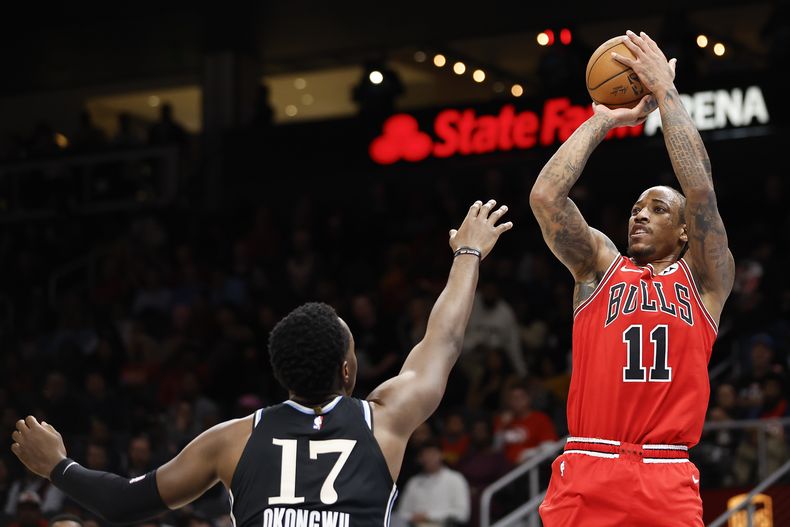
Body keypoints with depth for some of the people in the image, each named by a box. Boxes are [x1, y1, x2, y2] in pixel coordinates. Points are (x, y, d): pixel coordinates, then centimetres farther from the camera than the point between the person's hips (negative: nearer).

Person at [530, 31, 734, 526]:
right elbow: (545, 196, 1)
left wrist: (666, 90, 1)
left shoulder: (705, 280, 12)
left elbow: (701, 188, -3)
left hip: (666, 481, -1)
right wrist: (603, 120, 8)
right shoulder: (600, 265, 15)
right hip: (586, 472, 1)